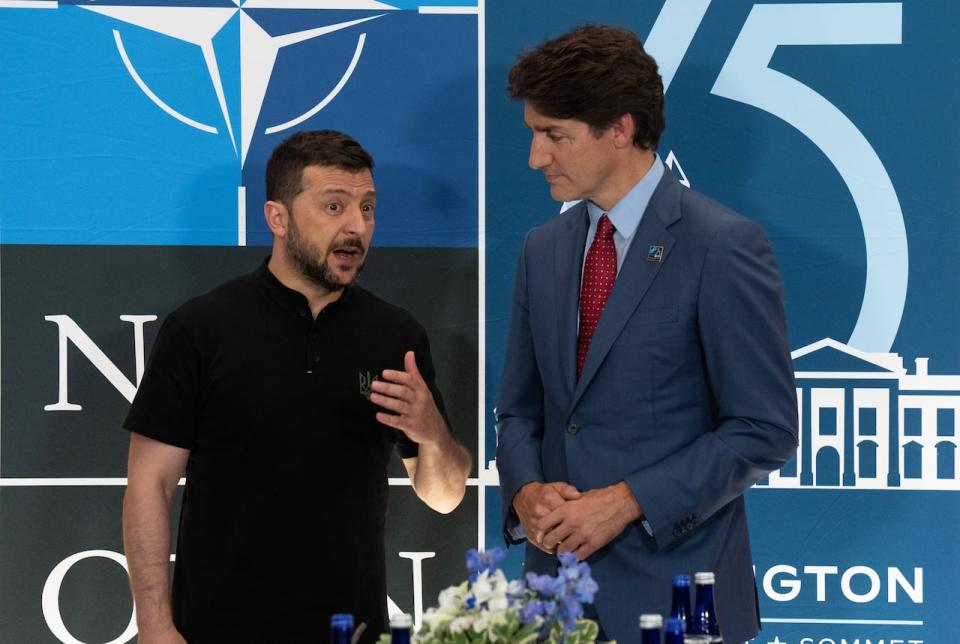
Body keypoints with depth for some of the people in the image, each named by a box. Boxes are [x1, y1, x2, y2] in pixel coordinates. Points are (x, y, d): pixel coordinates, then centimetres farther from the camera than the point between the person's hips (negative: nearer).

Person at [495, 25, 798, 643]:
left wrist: (627, 501, -16)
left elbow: (765, 430, -11)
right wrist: (526, 492, -5)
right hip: (558, 584, 5)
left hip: (673, 592, -5)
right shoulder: (543, 249, 10)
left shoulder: (723, 245, -10)